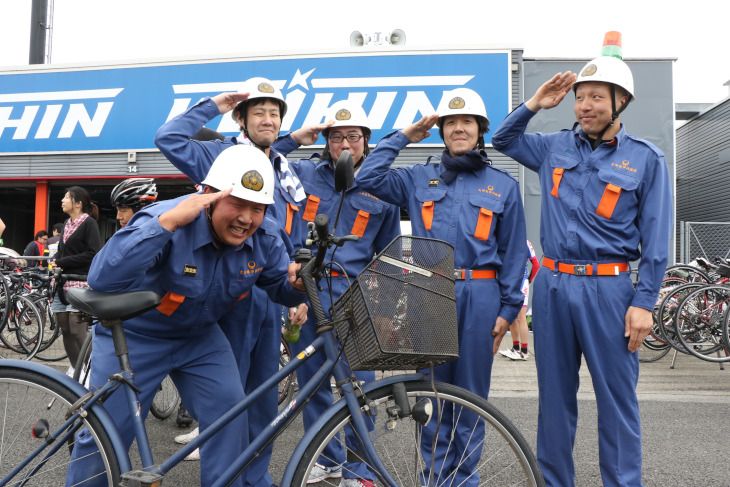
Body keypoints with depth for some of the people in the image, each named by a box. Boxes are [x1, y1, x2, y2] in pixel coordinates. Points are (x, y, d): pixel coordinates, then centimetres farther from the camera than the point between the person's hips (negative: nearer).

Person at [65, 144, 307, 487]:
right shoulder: (167, 222, -32)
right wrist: (168, 221, -50)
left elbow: (280, 289, -1)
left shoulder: (265, 238, -15)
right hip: (134, 336, -4)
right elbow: (103, 280, -45)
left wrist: (297, 282, -27)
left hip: (199, 337, 4)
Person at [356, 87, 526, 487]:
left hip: (480, 296, 0)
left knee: (471, 393, 8)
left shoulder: (503, 185, 9)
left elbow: (513, 252, 8)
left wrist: (508, 309, 1)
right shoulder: (419, 179, 12)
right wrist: (403, 136, 7)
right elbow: (368, 179, 2)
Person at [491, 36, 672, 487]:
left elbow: (655, 239, -1)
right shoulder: (555, 148, 10)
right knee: (555, 394, 12)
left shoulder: (646, 159, 1)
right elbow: (503, 139, 24)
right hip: (552, 285, 4)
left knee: (617, 398, 2)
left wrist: (643, 302, -8)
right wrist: (534, 104, 8)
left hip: (609, 288, -3)